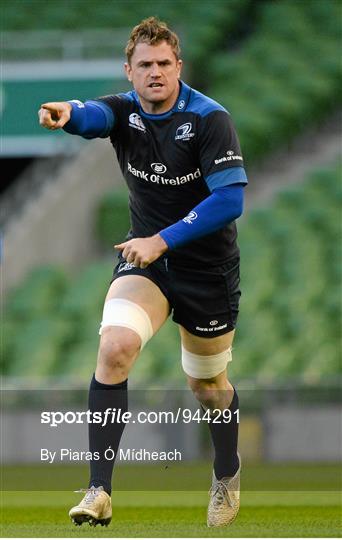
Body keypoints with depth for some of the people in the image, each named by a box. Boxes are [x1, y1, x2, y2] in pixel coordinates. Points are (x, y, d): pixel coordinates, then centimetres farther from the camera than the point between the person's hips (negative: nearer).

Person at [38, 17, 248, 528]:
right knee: (114, 347, -24)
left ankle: (227, 474, 46)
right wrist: (67, 113, -58)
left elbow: (230, 200, -24)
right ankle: (99, 492, -25)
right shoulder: (124, 110, -8)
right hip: (146, 256, 2)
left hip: (208, 266, -2)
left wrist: (163, 240, -29)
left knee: (207, 383, 14)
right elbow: (93, 115, -33)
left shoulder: (209, 118, -17)